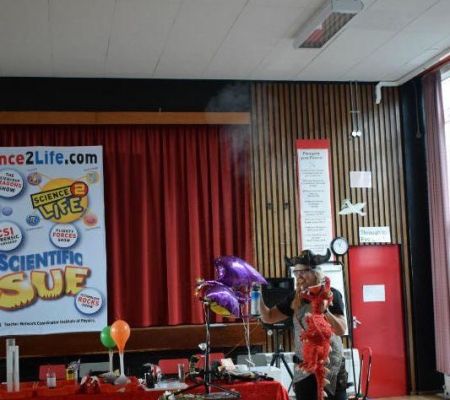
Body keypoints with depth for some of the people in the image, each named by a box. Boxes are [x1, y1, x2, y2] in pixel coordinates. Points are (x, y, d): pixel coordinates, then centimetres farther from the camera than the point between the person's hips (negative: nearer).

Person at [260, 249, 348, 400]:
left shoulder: (331, 294, -7)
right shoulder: (295, 298, 6)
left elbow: (341, 330, -15)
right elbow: (268, 317, 8)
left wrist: (324, 310, -29)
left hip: (331, 364, -4)